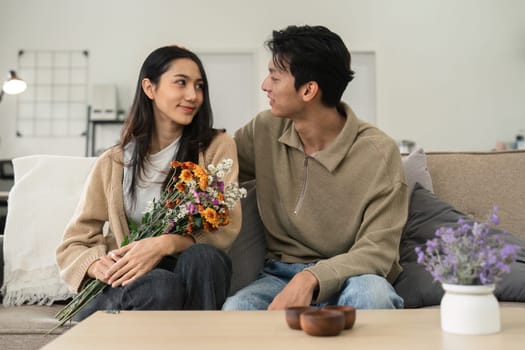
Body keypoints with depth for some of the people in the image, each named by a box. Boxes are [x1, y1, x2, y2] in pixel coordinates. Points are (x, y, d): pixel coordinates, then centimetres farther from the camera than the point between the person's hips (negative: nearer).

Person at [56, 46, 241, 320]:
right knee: (160, 285, -34)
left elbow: (227, 228, -5)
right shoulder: (112, 164, 9)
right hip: (128, 284, 0)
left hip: (197, 274, 1)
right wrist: (97, 265, -17)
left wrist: (166, 244, -24)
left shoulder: (217, 146, 5)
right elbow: (73, 246, 8)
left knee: (201, 256, -33)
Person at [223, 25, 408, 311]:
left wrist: (312, 278, -31)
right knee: (235, 309, -31)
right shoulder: (265, 129, 1)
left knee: (369, 293, -38)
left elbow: (377, 250, -14)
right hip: (280, 273, 2)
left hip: (347, 277, -2)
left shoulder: (378, 153, -12)